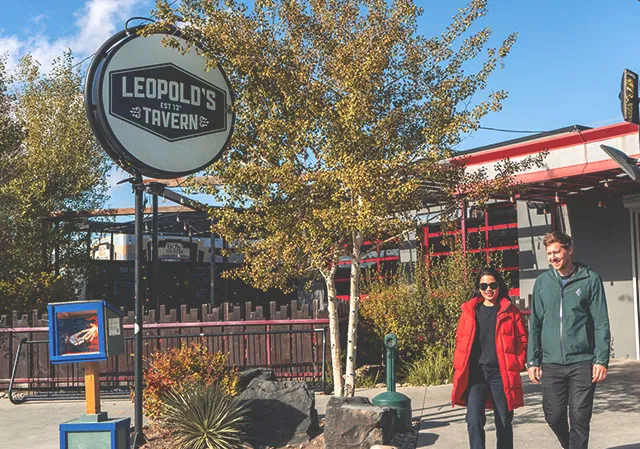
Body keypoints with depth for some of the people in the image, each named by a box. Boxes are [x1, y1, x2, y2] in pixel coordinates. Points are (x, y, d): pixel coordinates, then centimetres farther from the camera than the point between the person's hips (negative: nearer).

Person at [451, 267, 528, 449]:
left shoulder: (510, 311, 4)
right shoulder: (470, 310, 9)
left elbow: (522, 341, 6)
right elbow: (460, 340, 12)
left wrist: (516, 365, -3)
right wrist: (459, 367, 3)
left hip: (501, 374, -1)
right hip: (475, 374, 1)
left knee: (504, 422, 8)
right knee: (474, 420, -10)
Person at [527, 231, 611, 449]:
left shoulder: (590, 279, 0)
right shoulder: (542, 282, 7)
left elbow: (601, 323, -1)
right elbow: (535, 323, 10)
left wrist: (601, 359, -8)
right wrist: (532, 360, 5)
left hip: (582, 362, -2)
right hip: (551, 363, 3)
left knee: (580, 418, -1)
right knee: (553, 416, 7)